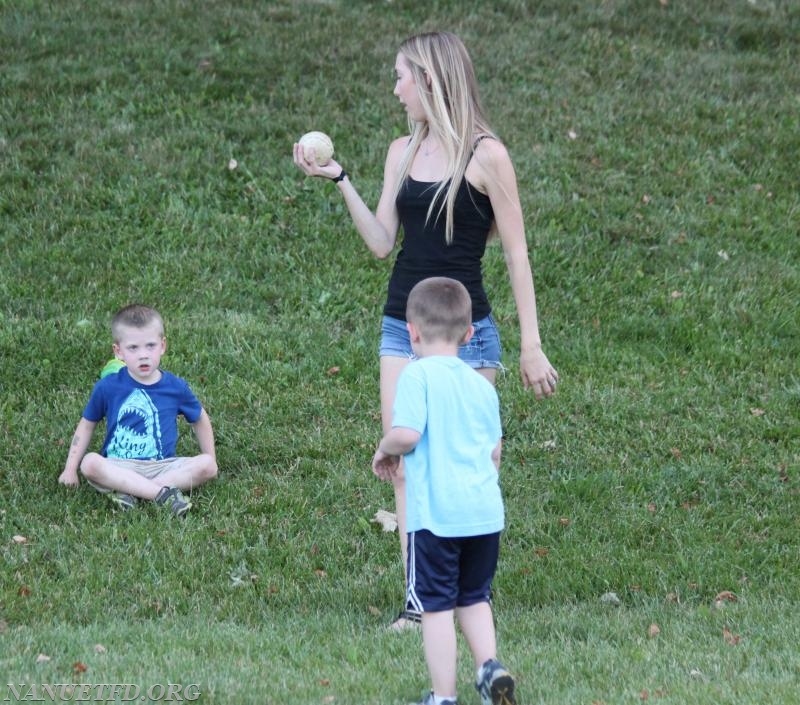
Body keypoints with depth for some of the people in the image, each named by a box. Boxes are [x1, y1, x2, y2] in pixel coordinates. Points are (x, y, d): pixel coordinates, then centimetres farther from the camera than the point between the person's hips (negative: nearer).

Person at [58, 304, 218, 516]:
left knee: (206, 466, -25)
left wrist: (209, 461, 17)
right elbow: (87, 425, 12)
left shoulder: (176, 387, 5)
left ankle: (127, 491, -29)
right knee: (90, 463, -33)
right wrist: (70, 469, 6)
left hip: (162, 467, 2)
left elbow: (200, 420, 21)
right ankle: (162, 493, -36)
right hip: (118, 468, -2)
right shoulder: (107, 387, 2)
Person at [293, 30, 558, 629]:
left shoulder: (486, 155, -9)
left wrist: (532, 344, -8)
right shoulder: (402, 153, 9)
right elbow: (382, 243, 7)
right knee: (403, 466, 1)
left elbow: (516, 252, -7)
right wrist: (339, 180, 0)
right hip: (402, 326, 6)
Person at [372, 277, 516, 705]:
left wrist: (385, 450, 1)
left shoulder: (418, 374, -8)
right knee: (474, 597, 22)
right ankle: (489, 666, 5)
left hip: (436, 514, -6)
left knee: (436, 605, 2)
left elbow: (407, 433, -19)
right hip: (486, 512, 6)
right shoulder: (481, 385, 11)